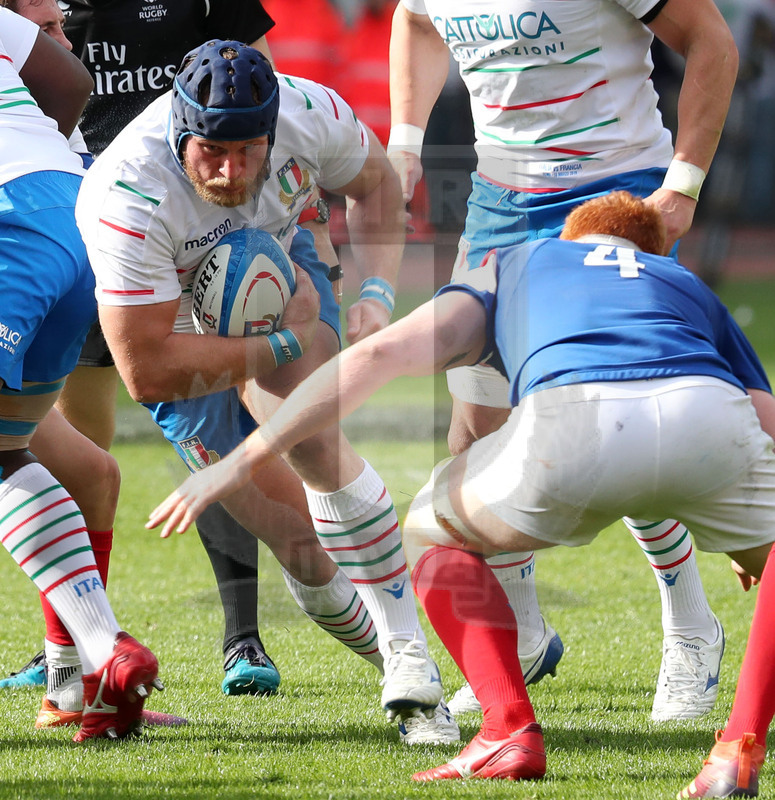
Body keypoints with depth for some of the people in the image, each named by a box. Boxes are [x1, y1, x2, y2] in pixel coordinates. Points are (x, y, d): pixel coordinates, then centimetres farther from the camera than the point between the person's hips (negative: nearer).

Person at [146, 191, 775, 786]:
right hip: (712, 415, 1)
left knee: (433, 532, 27)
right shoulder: (693, 286, 41)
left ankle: (511, 730, 13)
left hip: (575, 423, -1)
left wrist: (243, 461, 24)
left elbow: (376, 355, 23)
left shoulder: (515, 263, 36)